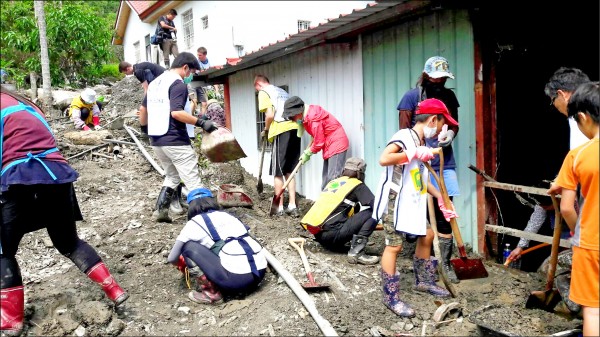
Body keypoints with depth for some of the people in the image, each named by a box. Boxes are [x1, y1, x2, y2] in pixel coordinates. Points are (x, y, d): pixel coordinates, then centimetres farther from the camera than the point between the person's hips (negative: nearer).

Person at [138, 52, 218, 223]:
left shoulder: (155, 82, 16)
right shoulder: (178, 84, -12)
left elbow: (143, 108, 25)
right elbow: (176, 112, -25)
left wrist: (144, 127, 39)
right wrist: (202, 123, -24)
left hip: (156, 139, 9)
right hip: (175, 140, -9)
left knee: (172, 176, 23)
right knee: (192, 180, -5)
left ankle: (160, 210, 19)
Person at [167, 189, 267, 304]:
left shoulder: (194, 223, 8)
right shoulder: (227, 215, 25)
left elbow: (172, 258, 12)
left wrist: (183, 265, 36)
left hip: (236, 278, -7)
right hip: (260, 273, 7)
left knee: (188, 246, 8)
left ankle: (210, 292, 6)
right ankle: (247, 284, 18)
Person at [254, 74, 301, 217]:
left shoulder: (263, 92, 4)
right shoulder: (282, 91, 27)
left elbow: (270, 114, -10)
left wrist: (266, 130, 7)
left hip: (282, 130, -7)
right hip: (294, 128, 7)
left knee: (278, 172, 2)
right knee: (289, 171, 13)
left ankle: (279, 207, 7)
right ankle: (292, 206, 12)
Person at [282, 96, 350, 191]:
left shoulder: (314, 119, -24)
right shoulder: (306, 115, 5)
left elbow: (319, 143, -18)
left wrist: (308, 153, -5)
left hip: (337, 143, -10)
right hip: (329, 145, 10)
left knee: (333, 178, -13)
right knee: (326, 178, 12)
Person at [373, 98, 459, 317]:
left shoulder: (422, 144, 12)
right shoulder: (404, 137, -15)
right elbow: (383, 159, -32)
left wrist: (441, 199, 20)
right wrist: (414, 154, -29)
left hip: (413, 203, 10)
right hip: (394, 201, -10)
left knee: (426, 236, 18)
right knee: (394, 246, -7)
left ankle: (424, 282, 36)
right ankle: (391, 297, 3)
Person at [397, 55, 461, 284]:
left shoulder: (449, 96, 11)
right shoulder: (411, 96, -3)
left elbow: (454, 124, 17)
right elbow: (404, 132, -5)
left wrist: (450, 133, -7)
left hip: (444, 163, 4)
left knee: (445, 215, 4)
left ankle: (446, 264, 13)